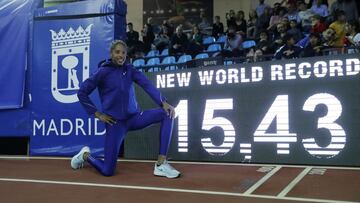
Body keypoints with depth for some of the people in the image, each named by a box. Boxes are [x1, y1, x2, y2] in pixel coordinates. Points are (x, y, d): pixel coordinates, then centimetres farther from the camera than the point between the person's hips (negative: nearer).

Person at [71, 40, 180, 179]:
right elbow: (82, 93, -3)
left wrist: (163, 103, -26)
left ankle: (161, 165, -17)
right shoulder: (103, 72, -7)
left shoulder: (129, 70, 4)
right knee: (107, 171, -5)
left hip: (134, 117, 4)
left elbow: (147, 85, -11)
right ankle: (85, 155, 31)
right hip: (115, 122, -4)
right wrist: (97, 114, -8)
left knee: (167, 114, -17)